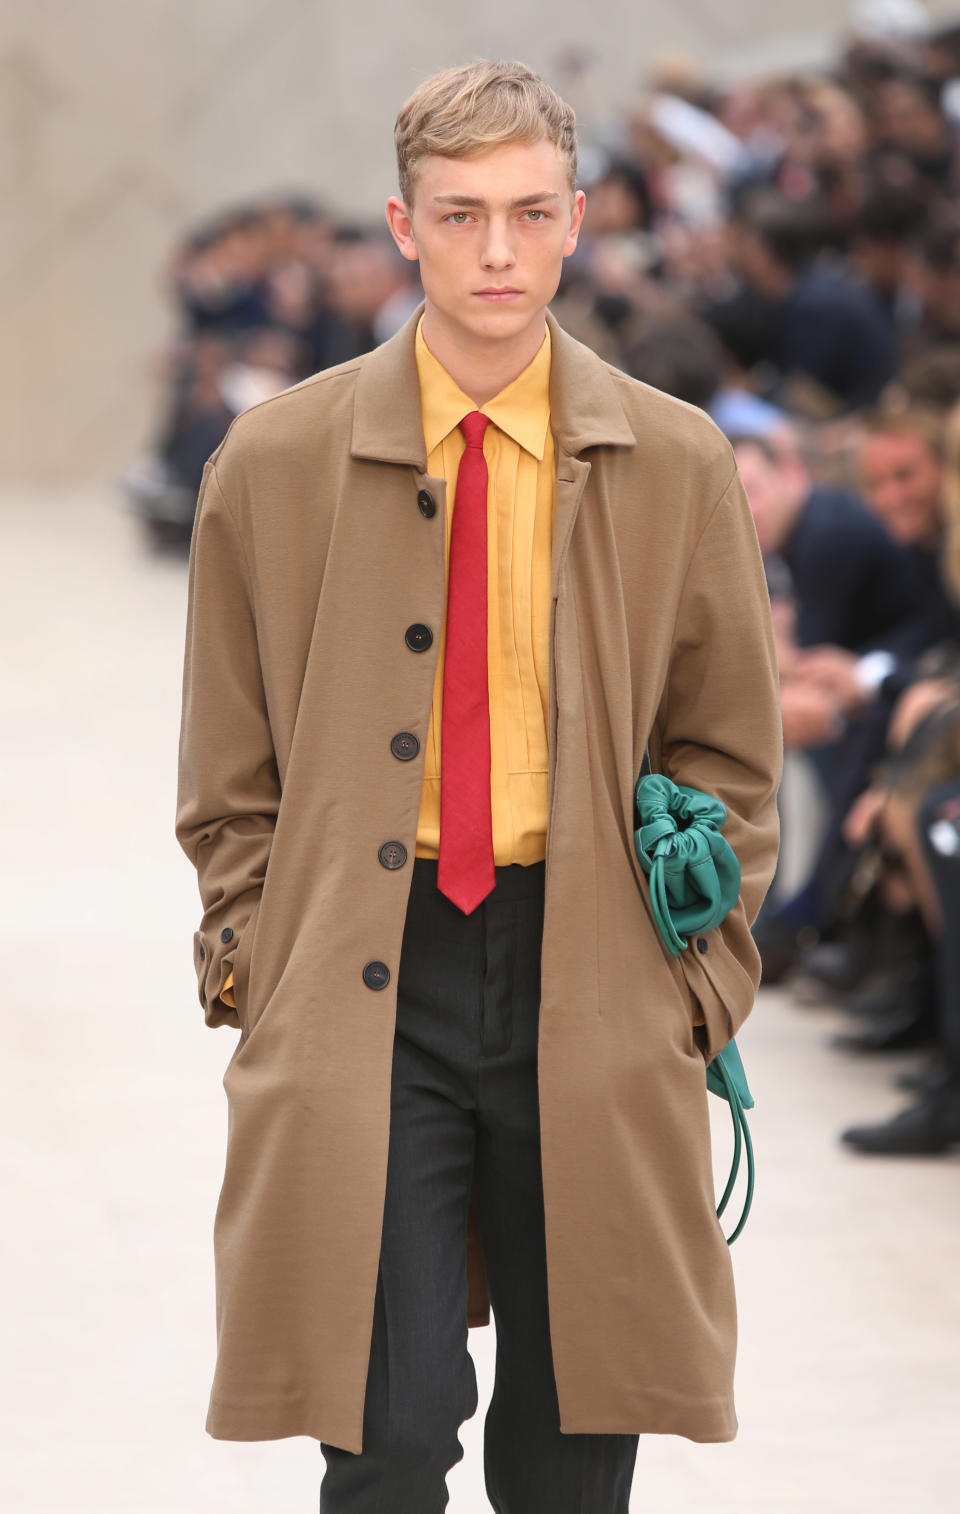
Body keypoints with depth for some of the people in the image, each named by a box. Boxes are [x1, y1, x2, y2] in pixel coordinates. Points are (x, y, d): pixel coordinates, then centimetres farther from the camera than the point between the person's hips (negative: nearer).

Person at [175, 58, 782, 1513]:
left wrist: (700, 978, 4)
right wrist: (253, 964, 2)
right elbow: (230, 773, 10)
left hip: (597, 984, 1)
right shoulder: (276, 461, 3)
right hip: (361, 989, -1)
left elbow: (730, 752, 12)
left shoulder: (678, 464, 5)